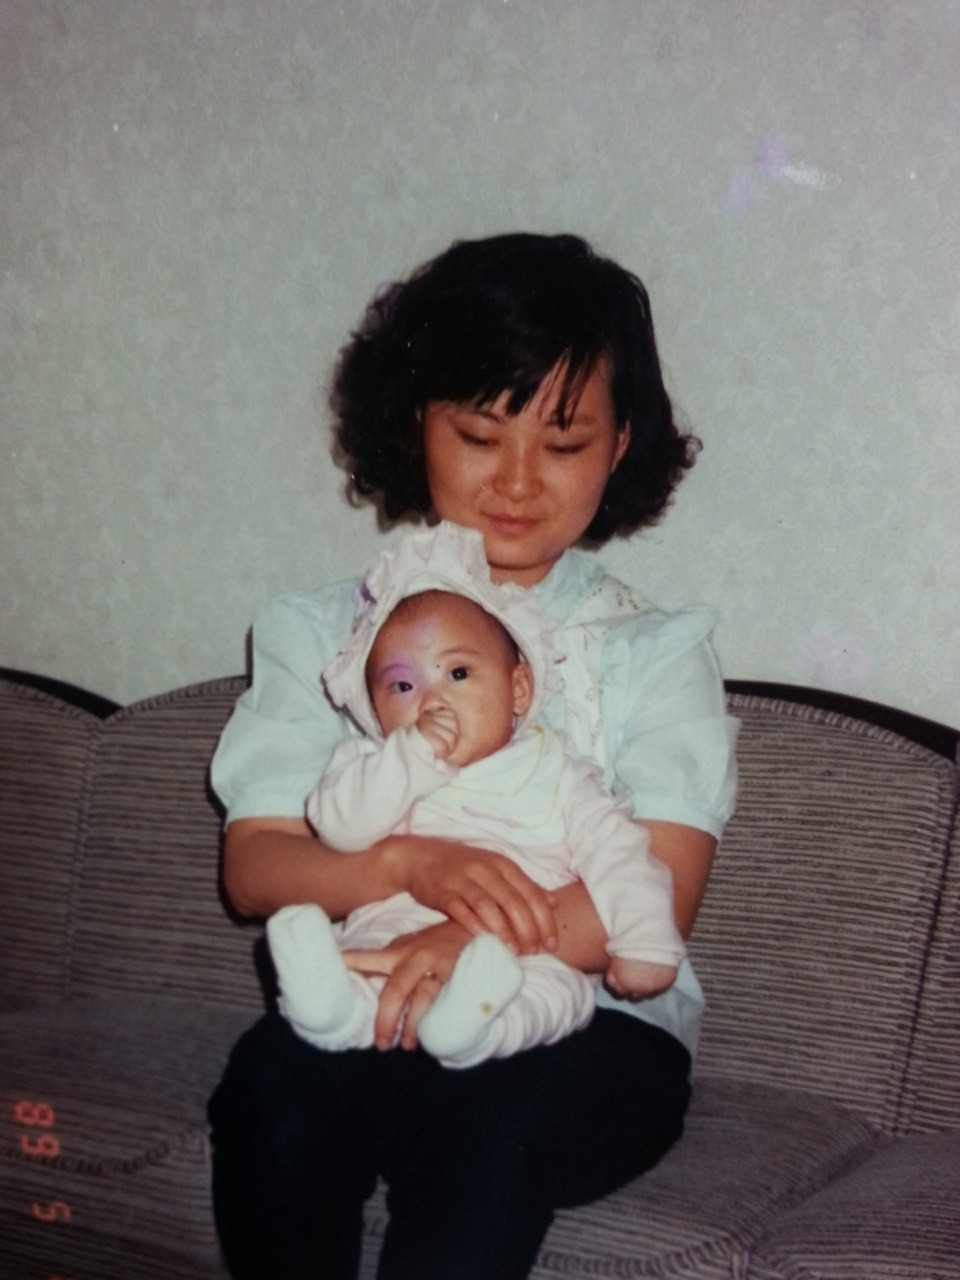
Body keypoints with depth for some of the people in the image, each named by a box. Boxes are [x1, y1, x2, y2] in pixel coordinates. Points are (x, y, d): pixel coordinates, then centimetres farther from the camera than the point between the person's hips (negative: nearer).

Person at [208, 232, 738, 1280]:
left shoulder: (656, 652, 5)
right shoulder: (321, 632, 10)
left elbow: (659, 896, -8)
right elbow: (253, 865, 2)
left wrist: (470, 942, -28)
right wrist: (409, 864, -21)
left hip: (592, 1027, -1)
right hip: (360, 1009, 2)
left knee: (488, 1131, -34)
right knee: (275, 1080, -31)